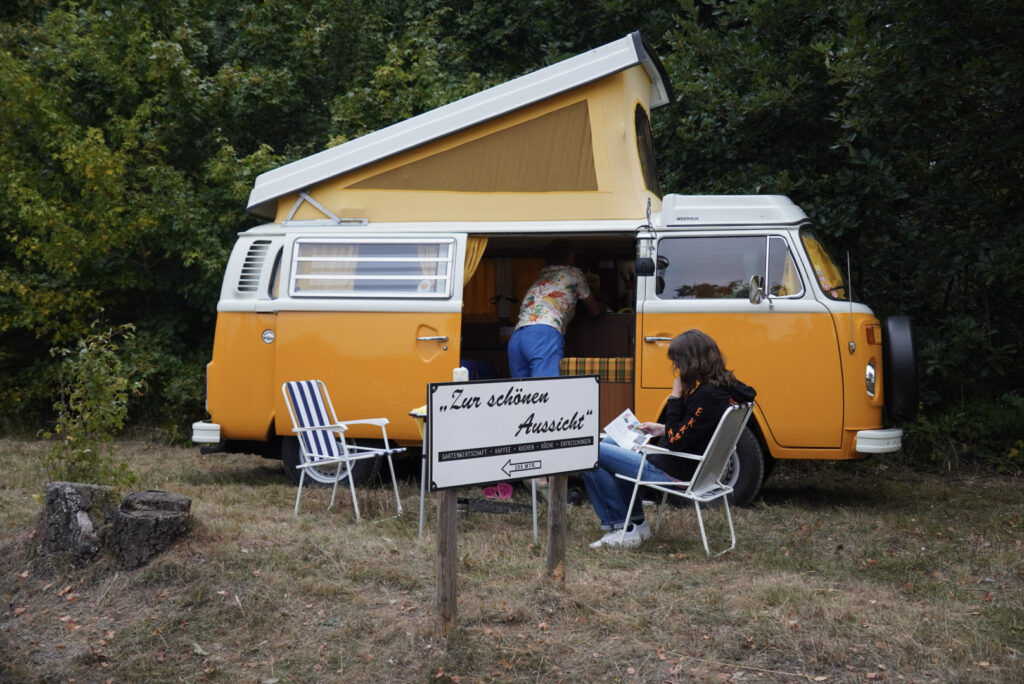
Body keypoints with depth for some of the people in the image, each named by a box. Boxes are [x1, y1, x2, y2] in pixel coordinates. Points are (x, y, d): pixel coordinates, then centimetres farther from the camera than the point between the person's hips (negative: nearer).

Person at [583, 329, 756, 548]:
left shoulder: (707, 396, -26)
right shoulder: (724, 387, 4)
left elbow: (675, 443, -23)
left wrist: (675, 398, -17)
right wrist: (663, 429, 10)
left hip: (672, 473, -11)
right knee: (610, 444, 28)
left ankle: (622, 529, 1)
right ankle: (635, 521, 24)